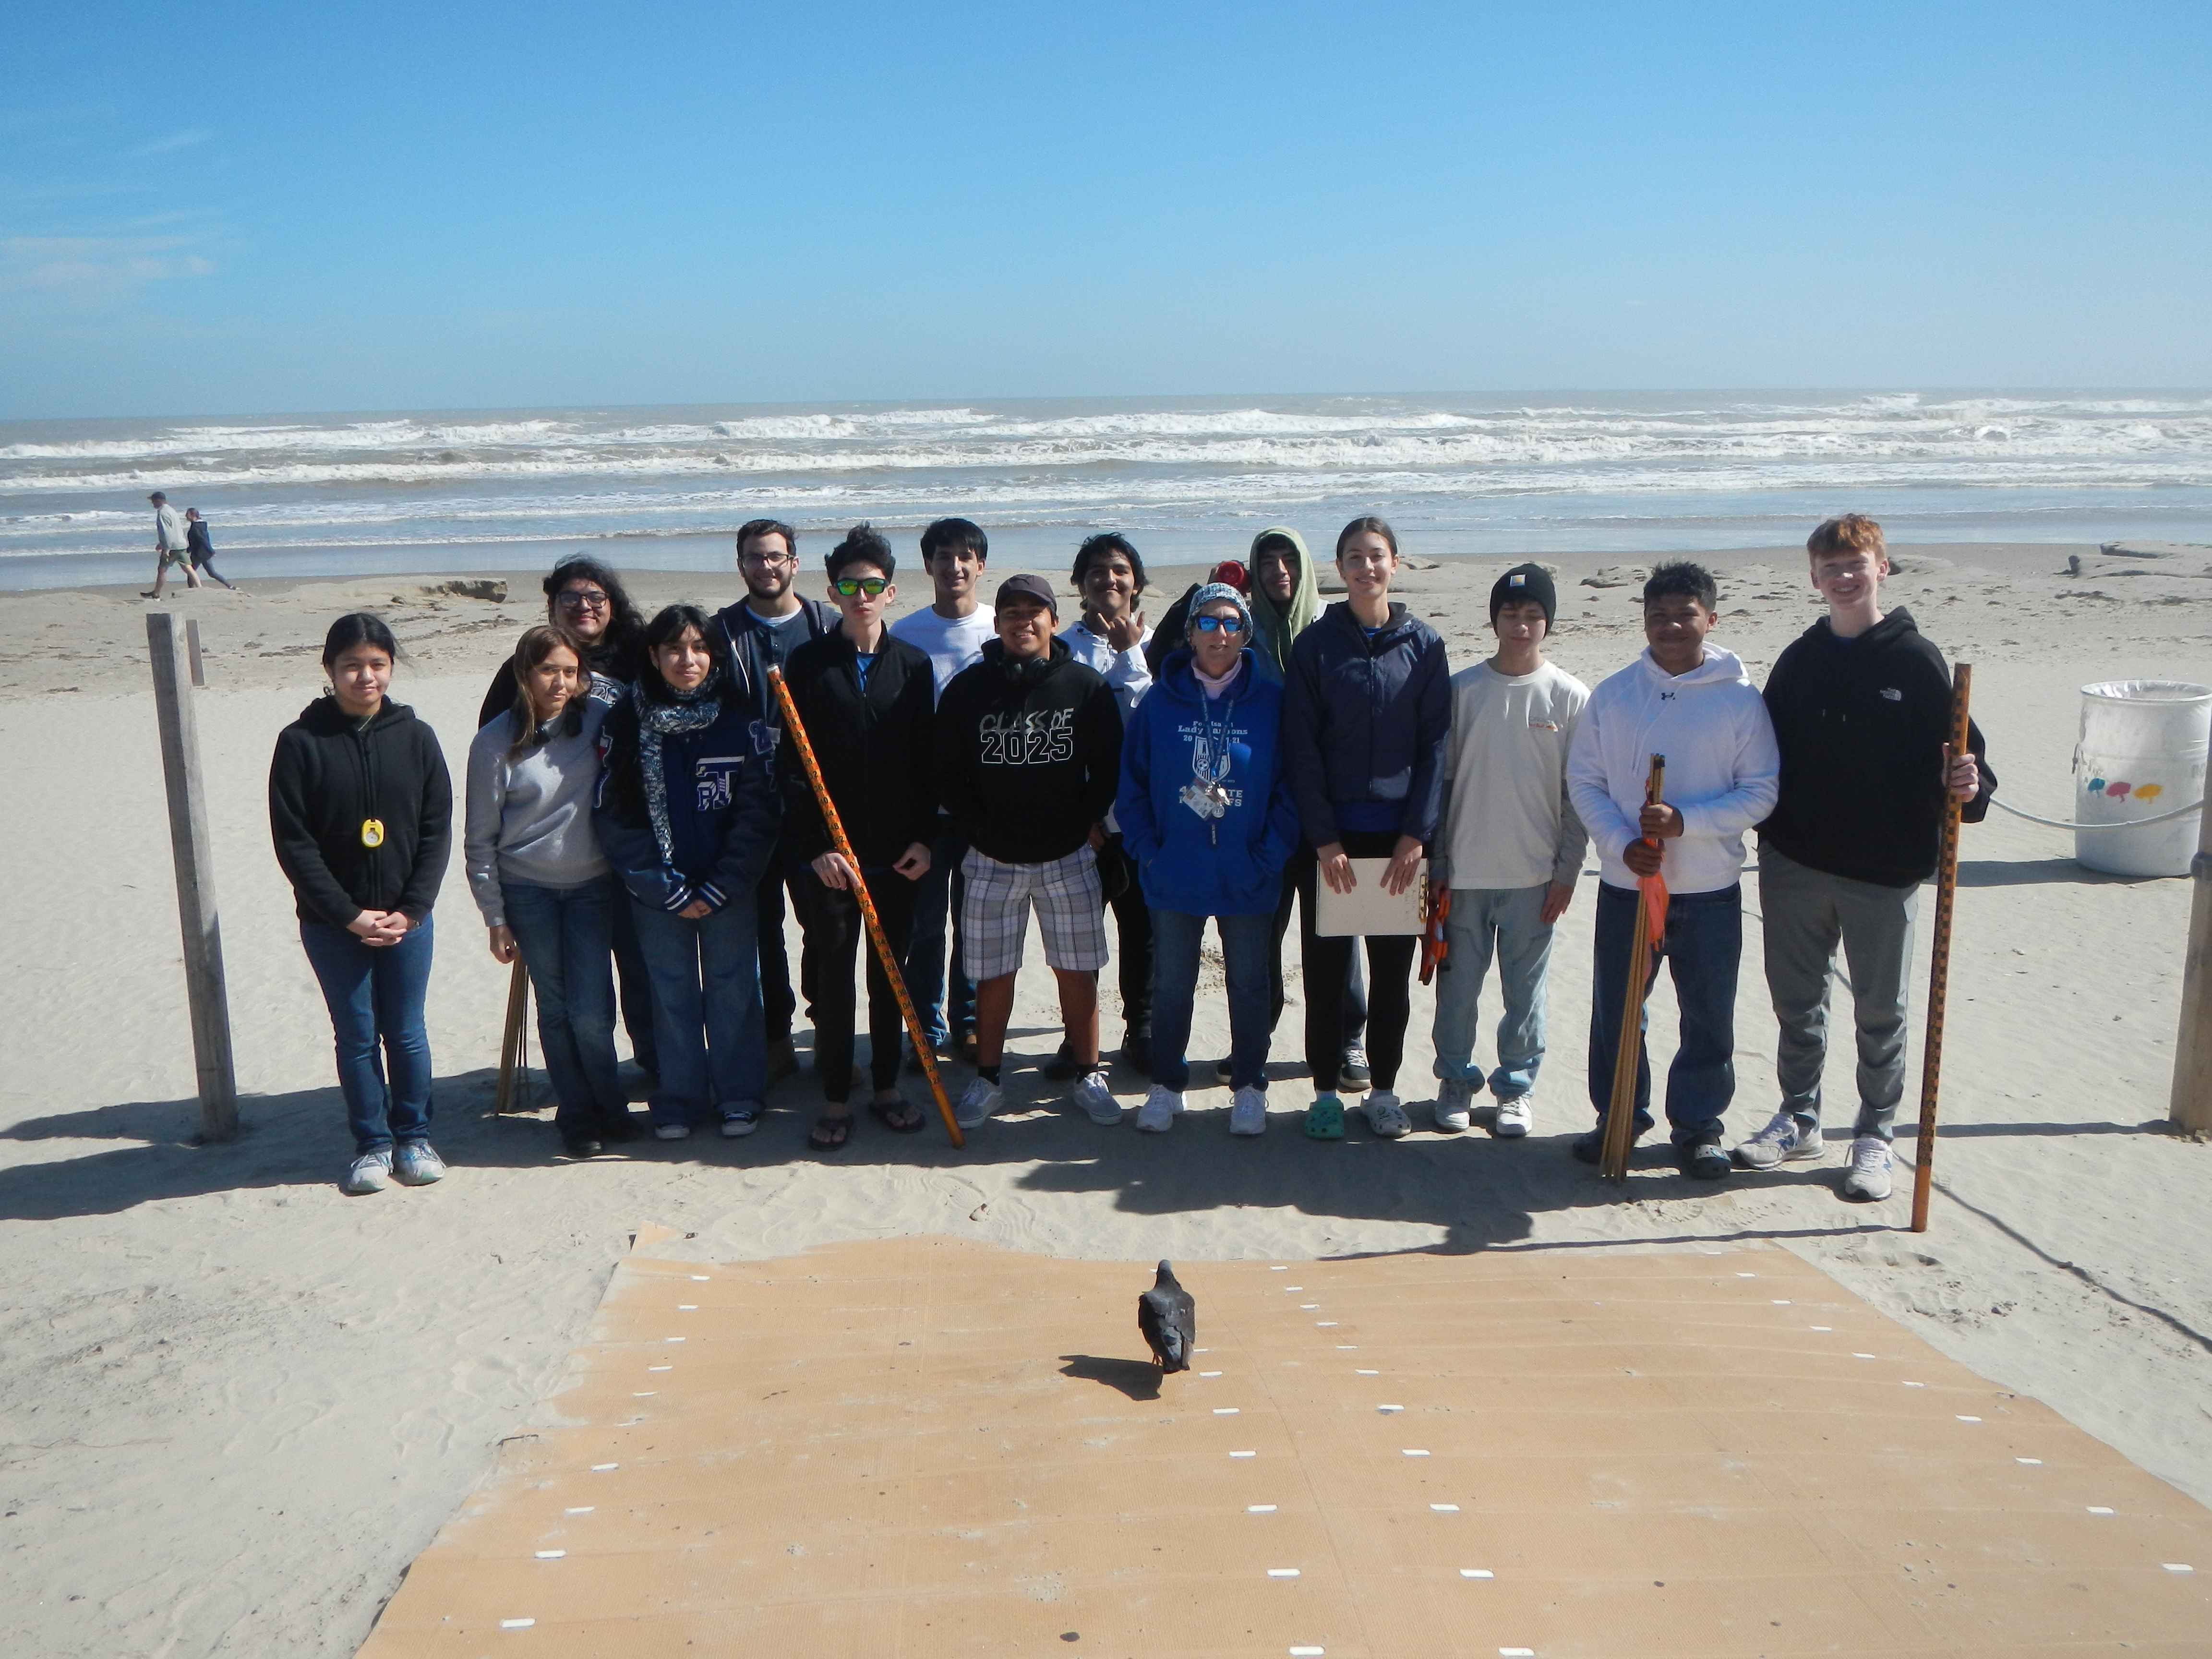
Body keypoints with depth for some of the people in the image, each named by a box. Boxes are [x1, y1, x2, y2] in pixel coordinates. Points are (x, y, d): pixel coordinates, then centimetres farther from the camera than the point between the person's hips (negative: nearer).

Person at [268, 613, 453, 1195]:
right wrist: (349, 916, -11)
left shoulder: (415, 737, 0)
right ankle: (372, 1144, 21)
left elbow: (437, 829, 0)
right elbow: (293, 842, -6)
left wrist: (411, 909, -9)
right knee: (356, 1038, 8)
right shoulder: (301, 742, -5)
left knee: (406, 1033, 9)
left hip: (406, 918, 1)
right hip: (332, 924, -1)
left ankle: (414, 1138, 24)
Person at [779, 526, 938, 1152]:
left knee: (890, 971, 10)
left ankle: (887, 1087, 23)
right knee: (832, 971, 2)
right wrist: (815, 845, -11)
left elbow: (926, 761, 6)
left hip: (898, 849, 2)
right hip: (828, 850, -2)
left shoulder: (913, 665, 5)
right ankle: (835, 1099, 13)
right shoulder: (808, 664, -1)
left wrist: (925, 836, -2)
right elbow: (793, 765, -5)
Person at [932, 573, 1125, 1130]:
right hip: (991, 861, 0)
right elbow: (946, 771, 4)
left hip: (1069, 859, 0)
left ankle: (1089, 1077, 19)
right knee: (992, 975, 5)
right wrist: (980, 829, -2)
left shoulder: (1087, 686, 1)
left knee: (1078, 972, 5)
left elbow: (1109, 767, 6)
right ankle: (986, 1079, 20)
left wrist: (1085, 824, -1)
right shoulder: (967, 688, 1)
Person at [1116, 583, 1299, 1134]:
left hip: (1248, 879, -1)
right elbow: (1132, 785, 3)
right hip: (1174, 876, 1)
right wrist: (1147, 852, -6)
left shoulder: (1271, 701, -3)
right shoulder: (1160, 701, 0)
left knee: (1249, 984, 12)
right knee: (1171, 985, 11)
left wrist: (1270, 856, -9)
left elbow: (1289, 788, -1)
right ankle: (1166, 1087, 26)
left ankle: (1250, 1088, 26)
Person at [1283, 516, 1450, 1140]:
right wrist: (1323, 839, -10)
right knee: (1327, 968, 6)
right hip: (1331, 833, -1)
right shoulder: (1315, 643, 0)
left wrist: (1416, 834, -7)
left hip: (1398, 833, 1)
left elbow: (1436, 742, 1)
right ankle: (1326, 1091, 18)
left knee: (1393, 969, 8)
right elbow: (1301, 746, -3)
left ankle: (1383, 1090, 22)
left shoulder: (1423, 644, 3)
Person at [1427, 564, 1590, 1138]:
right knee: (1458, 984, 8)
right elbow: (1440, 779, 4)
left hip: (1535, 874, -1)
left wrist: (1567, 871, -2)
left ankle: (1517, 1086, 23)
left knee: (1525, 988, 8)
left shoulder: (1570, 697, -1)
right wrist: (1436, 864, 2)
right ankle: (1456, 1081, 25)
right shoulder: (1461, 689, 0)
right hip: (1464, 871, 1)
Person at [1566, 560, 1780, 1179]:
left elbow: (1762, 791, -5)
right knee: (1615, 1011, 10)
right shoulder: (1612, 696, 1)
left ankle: (1698, 1124, 25)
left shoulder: (1740, 699, -5)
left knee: (1709, 1017, 8)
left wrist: (1685, 821, -18)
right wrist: (1622, 842, -13)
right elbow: (1583, 781, 2)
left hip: (1710, 892, -1)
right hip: (1625, 885, 2)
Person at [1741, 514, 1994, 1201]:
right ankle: (1798, 1119, 30)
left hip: (1884, 871, -3)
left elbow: (1958, 750, -6)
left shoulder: (1915, 659, -5)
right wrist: (1768, 830, 3)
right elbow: (1768, 754, 11)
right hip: (1794, 866, 4)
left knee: (1880, 1014, 9)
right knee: (1796, 1002, 14)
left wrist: (1968, 785, -27)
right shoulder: (1800, 659, 6)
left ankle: (1874, 1137, 23)